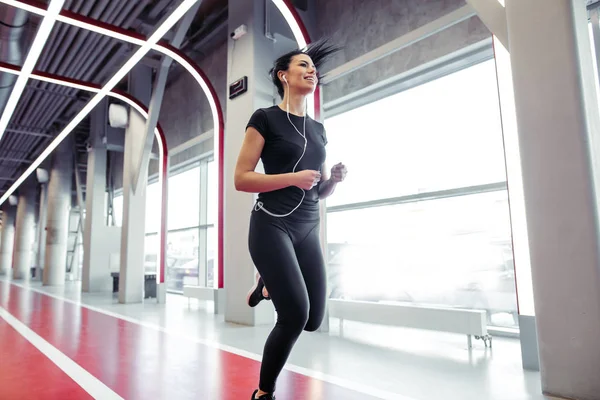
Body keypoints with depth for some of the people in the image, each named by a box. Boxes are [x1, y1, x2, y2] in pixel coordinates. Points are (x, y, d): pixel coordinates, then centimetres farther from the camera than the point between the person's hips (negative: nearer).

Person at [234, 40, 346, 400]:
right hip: (271, 226, -6)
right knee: (295, 314, -15)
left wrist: (336, 178, -3)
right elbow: (241, 179, -9)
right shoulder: (265, 118, -2)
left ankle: (269, 284, 36)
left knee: (314, 320, 5)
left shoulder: (318, 129, 16)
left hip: (308, 230, 6)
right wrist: (293, 178, -18)